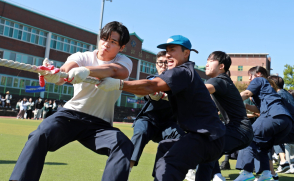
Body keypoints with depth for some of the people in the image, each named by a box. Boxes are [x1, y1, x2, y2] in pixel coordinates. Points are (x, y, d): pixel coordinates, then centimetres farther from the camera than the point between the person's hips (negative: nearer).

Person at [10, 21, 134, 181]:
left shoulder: (124, 62, 3)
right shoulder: (83, 57, 3)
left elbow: (119, 71, -24)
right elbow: (66, 69, -20)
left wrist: (87, 70, -42)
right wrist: (52, 73, -45)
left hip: (100, 124, 0)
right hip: (71, 114, 0)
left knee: (124, 146, -26)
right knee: (39, 136, -26)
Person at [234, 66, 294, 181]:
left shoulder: (258, 80, 15)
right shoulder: (266, 86, 37)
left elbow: (246, 93, -2)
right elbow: (260, 109, 33)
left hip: (275, 115, -9)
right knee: (261, 145, 14)